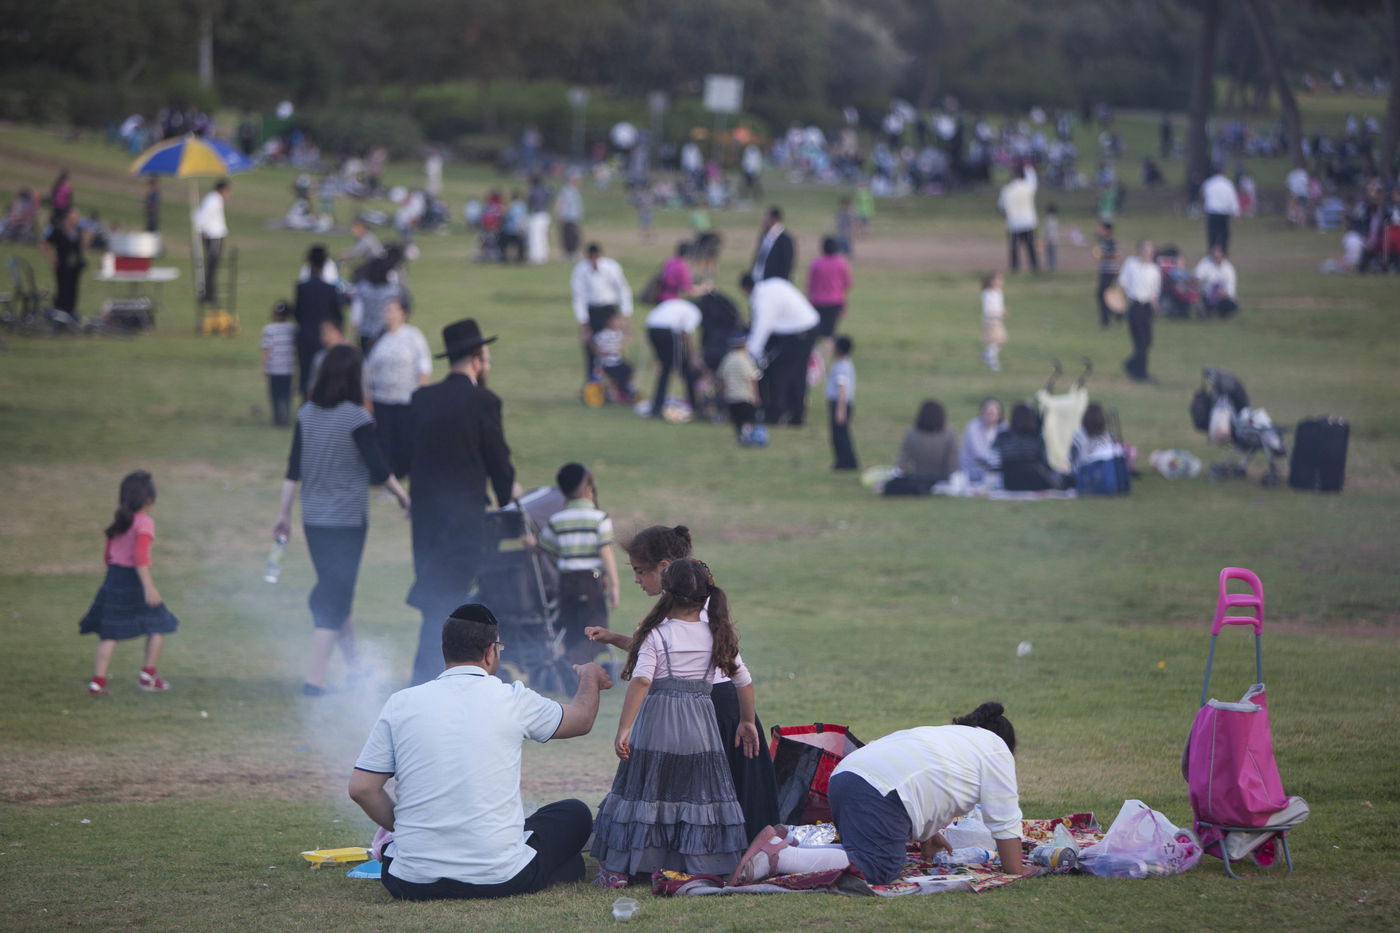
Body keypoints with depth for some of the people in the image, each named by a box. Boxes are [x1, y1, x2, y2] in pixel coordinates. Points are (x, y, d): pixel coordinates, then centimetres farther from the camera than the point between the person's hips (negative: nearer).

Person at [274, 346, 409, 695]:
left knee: (334, 591, 18)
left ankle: (353, 665, 30)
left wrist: (284, 514, 11)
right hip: (347, 519, -6)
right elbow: (378, 469, -11)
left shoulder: (307, 414, 0)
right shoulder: (356, 418, -16)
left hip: (313, 518, 6)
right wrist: (403, 496, 6)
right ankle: (315, 678, -6)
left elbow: (293, 470, 5)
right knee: (336, 594, -1)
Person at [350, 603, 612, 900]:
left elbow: (361, 788, -2)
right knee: (575, 814, 22)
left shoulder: (401, 704, 0)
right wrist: (590, 677, 39)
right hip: (501, 880, -2)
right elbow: (581, 720, 17)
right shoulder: (513, 700, -3)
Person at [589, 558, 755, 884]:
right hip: (700, 728, 2)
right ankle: (697, 866, 12)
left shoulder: (656, 635, -4)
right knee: (699, 794, 11)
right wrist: (747, 722, 28)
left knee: (643, 792, 5)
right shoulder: (718, 636, 7)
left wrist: (623, 729, -19)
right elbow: (744, 682, 13)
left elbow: (641, 681, -17)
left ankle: (616, 868, 8)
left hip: (657, 723, -2)